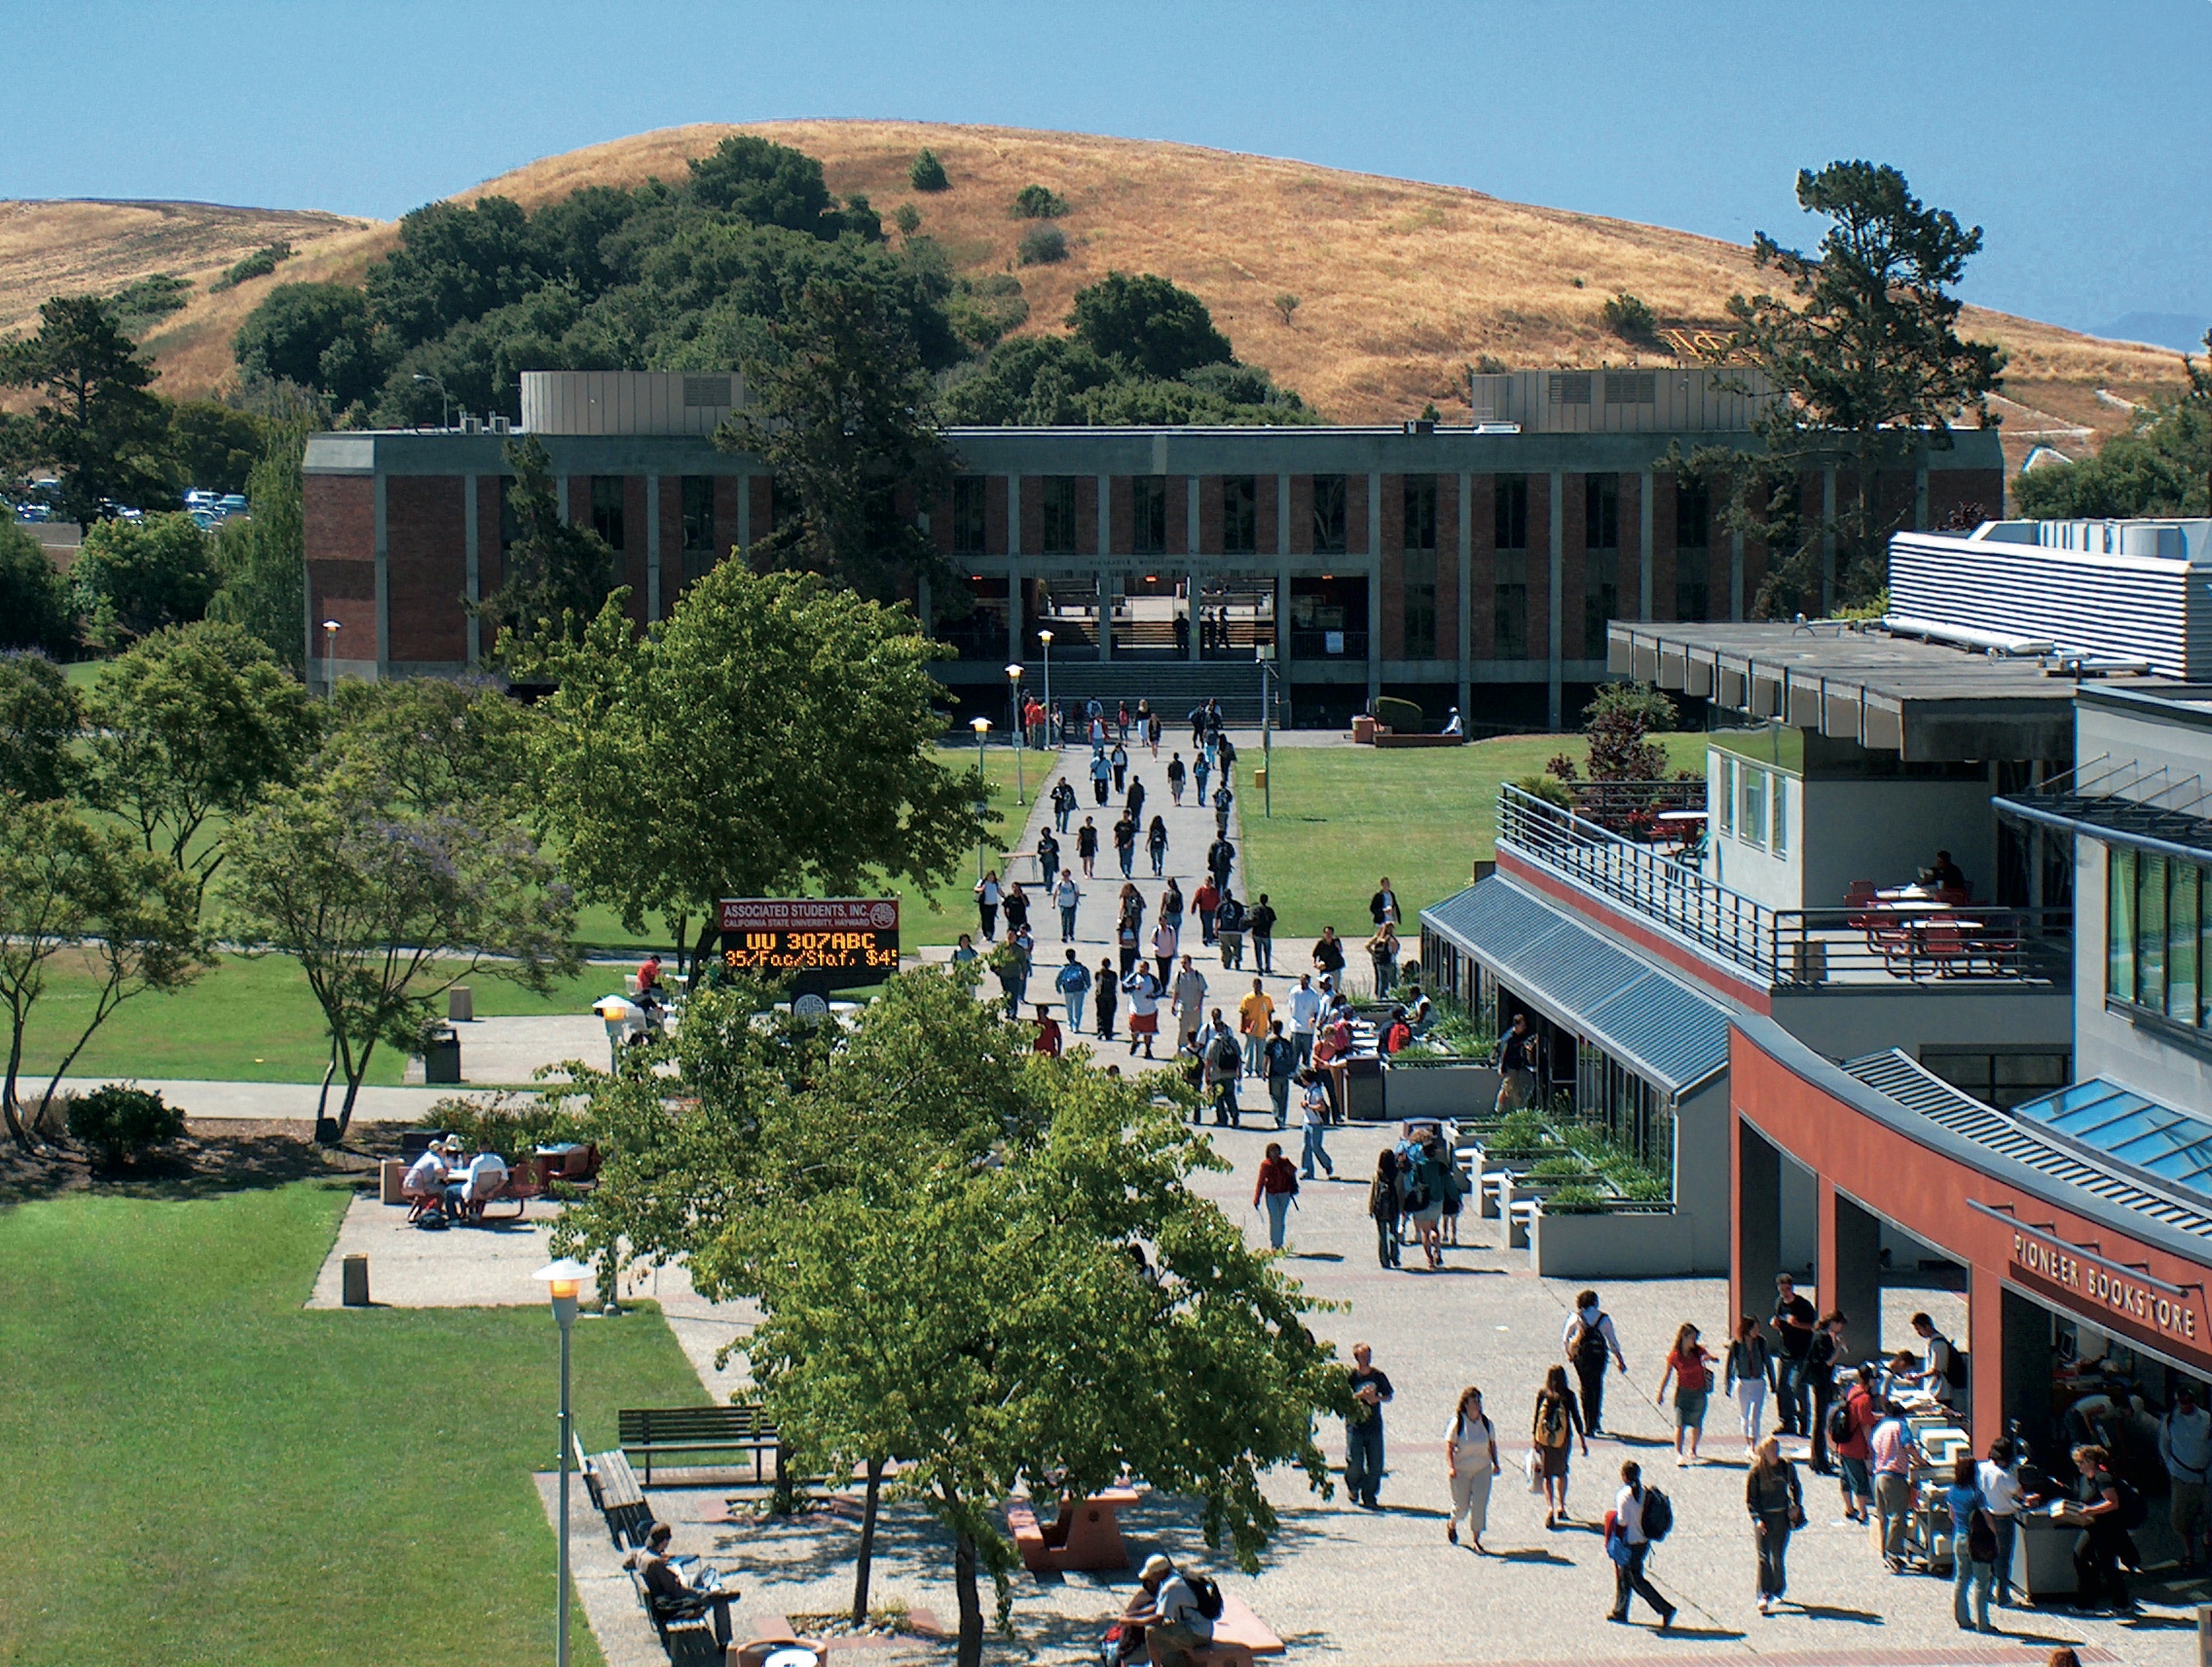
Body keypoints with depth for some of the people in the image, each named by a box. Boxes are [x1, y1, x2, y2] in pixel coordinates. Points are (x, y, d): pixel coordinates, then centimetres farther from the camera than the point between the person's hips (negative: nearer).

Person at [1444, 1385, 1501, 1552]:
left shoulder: (1487, 1423, -1)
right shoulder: (1457, 1423, -12)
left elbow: (1492, 1444, 11)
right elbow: (1449, 1446, -12)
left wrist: (1495, 1463, 4)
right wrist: (1451, 1467, -23)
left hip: (1482, 1469, 3)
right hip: (1460, 1470, -3)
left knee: (1479, 1505, -5)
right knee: (1461, 1505, 5)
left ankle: (1476, 1540, 4)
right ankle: (1451, 1525, 40)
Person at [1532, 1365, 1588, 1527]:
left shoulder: (1541, 1394, -6)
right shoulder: (1569, 1396, -6)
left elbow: (1535, 1418, -3)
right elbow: (1576, 1418, -2)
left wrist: (1532, 1437, 6)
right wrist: (1583, 1441, 4)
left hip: (1543, 1439, -1)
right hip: (1563, 1439, 1)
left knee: (1547, 1475, 3)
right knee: (1561, 1472, 22)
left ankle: (1550, 1508, -16)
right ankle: (1561, 1507, 31)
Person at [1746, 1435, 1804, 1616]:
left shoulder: (1787, 1467, 2)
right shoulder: (1756, 1471, -6)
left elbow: (1795, 1488, 18)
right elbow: (1749, 1498, -3)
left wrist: (1796, 1506, 3)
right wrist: (1757, 1518, -12)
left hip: (1782, 1516, 2)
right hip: (1762, 1517, -2)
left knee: (1778, 1556, 6)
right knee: (1764, 1556, -9)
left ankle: (1778, 1590, 27)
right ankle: (1764, 1596, -14)